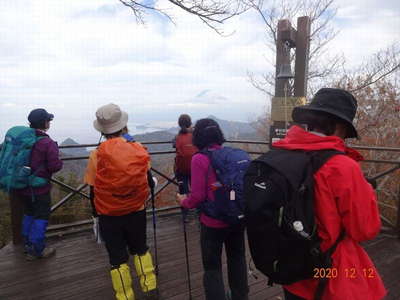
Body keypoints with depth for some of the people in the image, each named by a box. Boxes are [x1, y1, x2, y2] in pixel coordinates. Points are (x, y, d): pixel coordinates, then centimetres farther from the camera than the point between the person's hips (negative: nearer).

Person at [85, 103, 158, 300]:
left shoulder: (98, 155, -14)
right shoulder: (140, 150, -9)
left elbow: (93, 189, -5)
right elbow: (148, 180, 2)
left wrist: (96, 212, 10)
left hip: (109, 216, -2)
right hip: (137, 212, 2)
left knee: (117, 258, 13)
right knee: (140, 249, 23)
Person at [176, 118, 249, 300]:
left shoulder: (199, 159, -16)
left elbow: (198, 196, -17)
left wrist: (184, 201, 4)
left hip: (213, 222, -5)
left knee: (212, 267, 12)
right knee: (237, 259, 25)